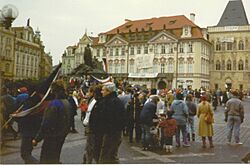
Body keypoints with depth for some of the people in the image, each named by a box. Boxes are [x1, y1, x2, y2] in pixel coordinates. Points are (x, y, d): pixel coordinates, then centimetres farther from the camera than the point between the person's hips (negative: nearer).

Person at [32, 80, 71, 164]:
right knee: (55, 158, 23)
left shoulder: (54, 104, -22)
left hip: (52, 137, -9)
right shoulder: (66, 102, 5)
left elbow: (46, 124, -22)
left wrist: (37, 139, -16)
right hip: (62, 135, 9)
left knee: (45, 160, 1)